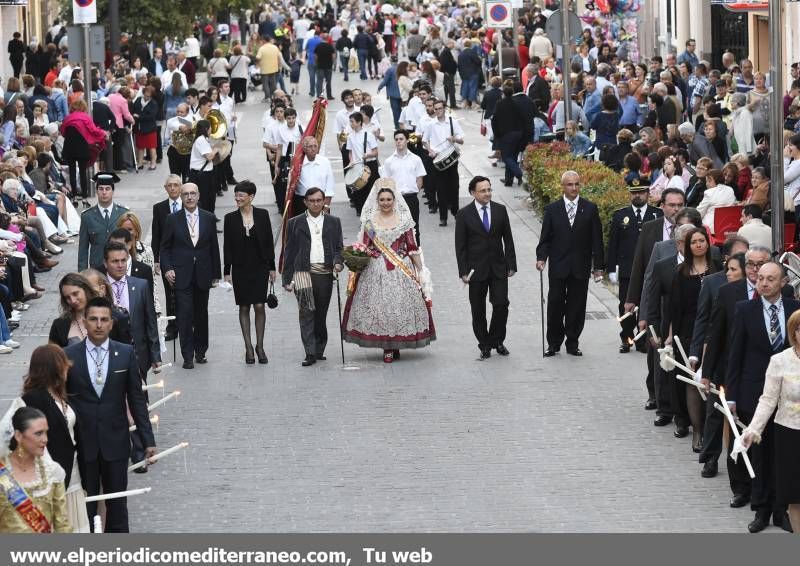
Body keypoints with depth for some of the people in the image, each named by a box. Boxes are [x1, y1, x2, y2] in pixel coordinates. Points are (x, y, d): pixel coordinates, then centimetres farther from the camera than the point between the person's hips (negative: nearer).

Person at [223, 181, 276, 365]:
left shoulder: (262, 215, -1)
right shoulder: (230, 218, 0)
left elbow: (269, 242, 3)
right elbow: (227, 247, 2)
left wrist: (272, 268, 2)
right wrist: (227, 271, -1)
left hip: (260, 267, -1)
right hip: (240, 268, 1)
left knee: (259, 307, -4)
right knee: (244, 308, 3)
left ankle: (260, 346, 6)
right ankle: (248, 348, 9)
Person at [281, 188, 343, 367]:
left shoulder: (333, 222, 14)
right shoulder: (295, 223, 8)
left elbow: (338, 248, 14)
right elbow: (289, 252, 8)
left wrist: (337, 262, -8)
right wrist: (287, 279, 3)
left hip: (325, 273, 2)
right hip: (303, 272, -2)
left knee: (321, 314, 5)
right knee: (306, 312, -12)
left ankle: (319, 350, 17)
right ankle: (310, 353, -13)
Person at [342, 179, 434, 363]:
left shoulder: (403, 220, 3)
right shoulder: (370, 221, 4)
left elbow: (412, 247, 4)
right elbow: (364, 247, 5)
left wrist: (420, 269, 2)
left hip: (402, 270, 0)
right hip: (376, 270, 0)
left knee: (400, 304, -1)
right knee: (379, 305, -3)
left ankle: (395, 346, 10)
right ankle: (388, 348, 5)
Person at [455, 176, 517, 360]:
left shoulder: (500, 210, 2)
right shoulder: (464, 214, -4)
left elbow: (508, 239, 7)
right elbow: (460, 246, -3)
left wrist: (511, 265, 2)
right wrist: (463, 271, -8)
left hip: (498, 268, 1)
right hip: (476, 269, -1)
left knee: (501, 304, -5)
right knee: (478, 310, 5)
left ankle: (497, 341, 13)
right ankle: (484, 345, 17)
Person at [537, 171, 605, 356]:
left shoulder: (590, 209, 3)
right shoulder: (552, 209, 3)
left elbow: (596, 239, 3)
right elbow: (545, 238, 4)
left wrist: (598, 266, 0)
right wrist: (541, 257, -13)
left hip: (580, 268, 0)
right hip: (558, 267, 0)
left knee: (576, 307, 4)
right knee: (555, 306, 2)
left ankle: (572, 343, 15)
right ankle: (554, 343, 14)